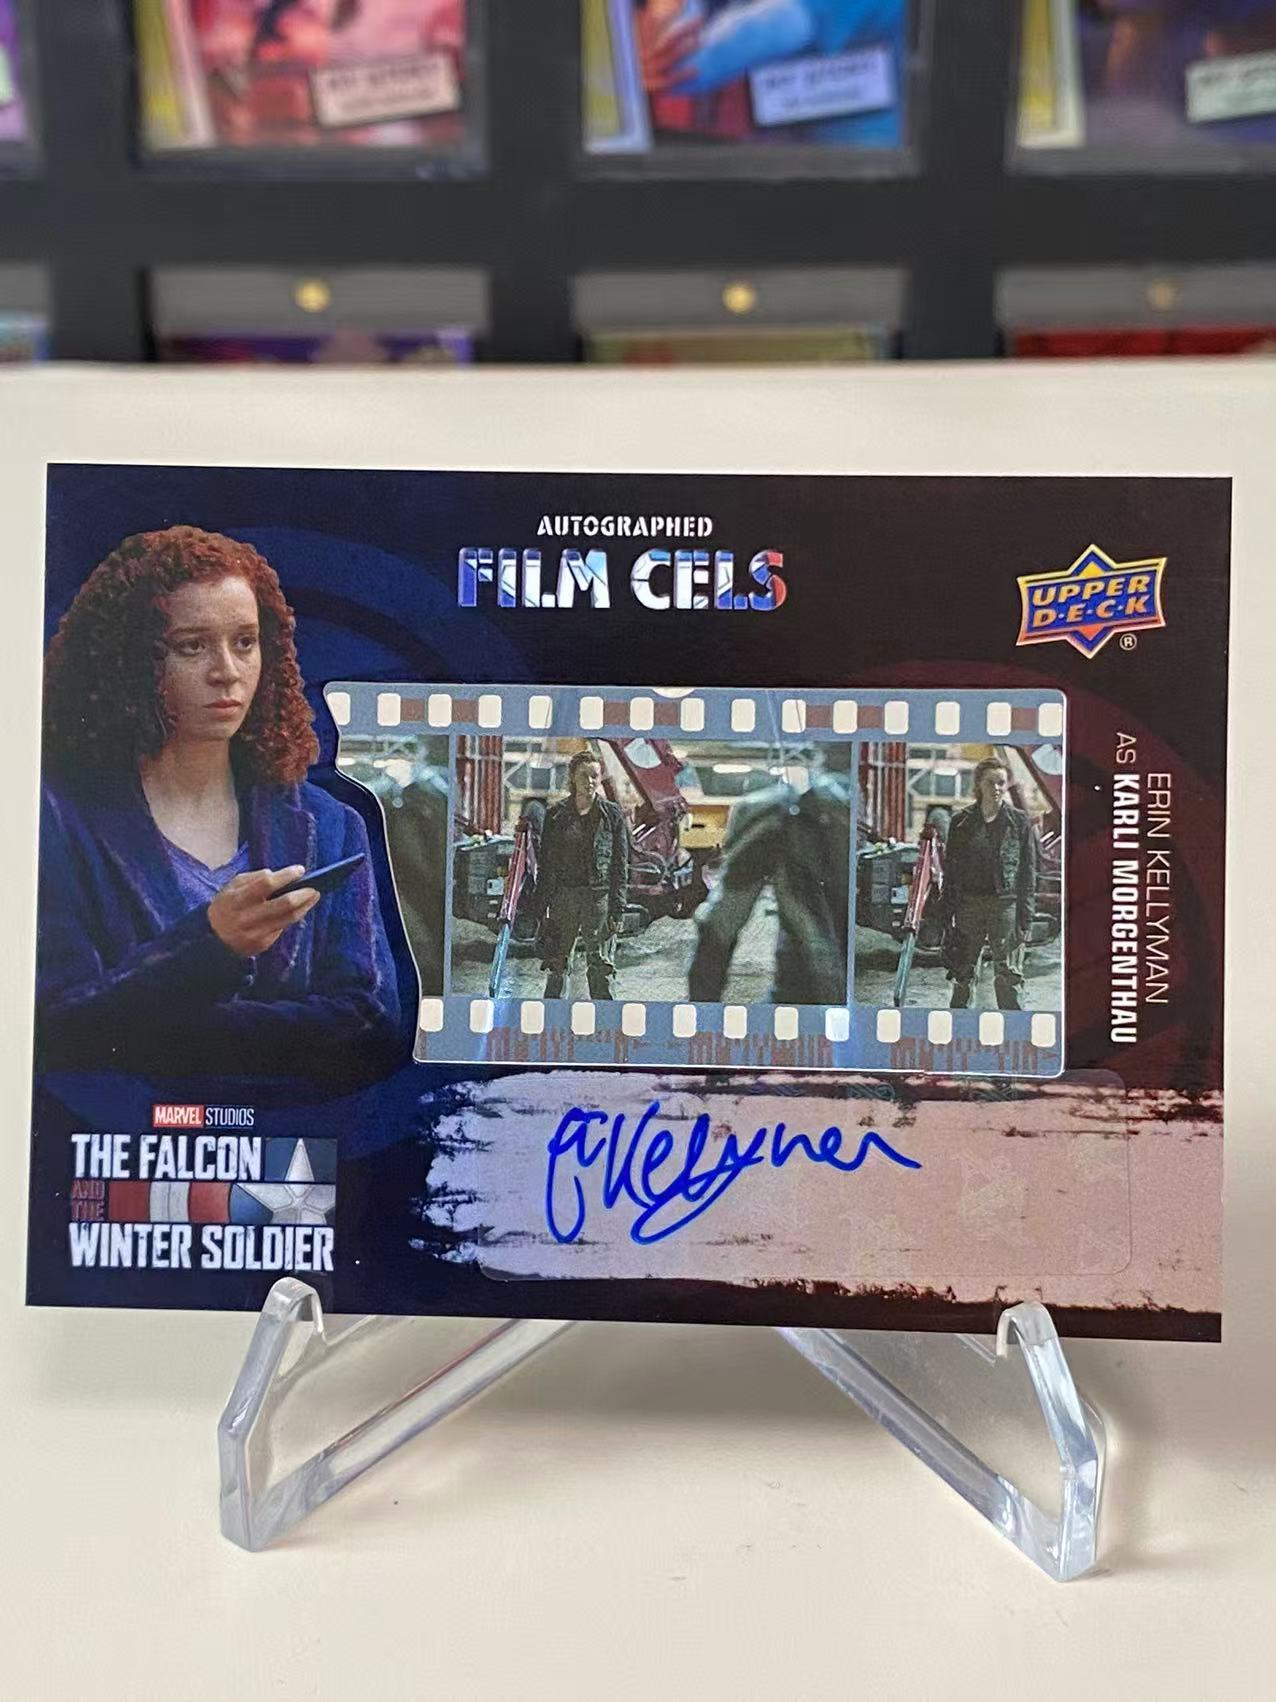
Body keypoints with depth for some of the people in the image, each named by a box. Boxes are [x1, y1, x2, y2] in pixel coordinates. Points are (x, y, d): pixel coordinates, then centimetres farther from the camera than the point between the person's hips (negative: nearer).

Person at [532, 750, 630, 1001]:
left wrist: (618, 910, -4)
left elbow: (621, 866, 1)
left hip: (599, 895, -2)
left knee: (601, 967, -1)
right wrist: (540, 906, 3)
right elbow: (544, 863, 8)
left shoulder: (613, 815, 2)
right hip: (563, 896, 2)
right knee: (556, 965, 6)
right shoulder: (555, 814, 6)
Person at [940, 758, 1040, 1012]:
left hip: (1006, 903, -2)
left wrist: (1025, 920, -3)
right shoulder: (961, 821, 7)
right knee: (963, 975, 6)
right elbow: (950, 871, 8)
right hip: (969, 903, 2)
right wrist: (948, 917, 3)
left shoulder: (1020, 822, 4)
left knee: (1008, 976, -5)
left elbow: (1029, 874, 3)